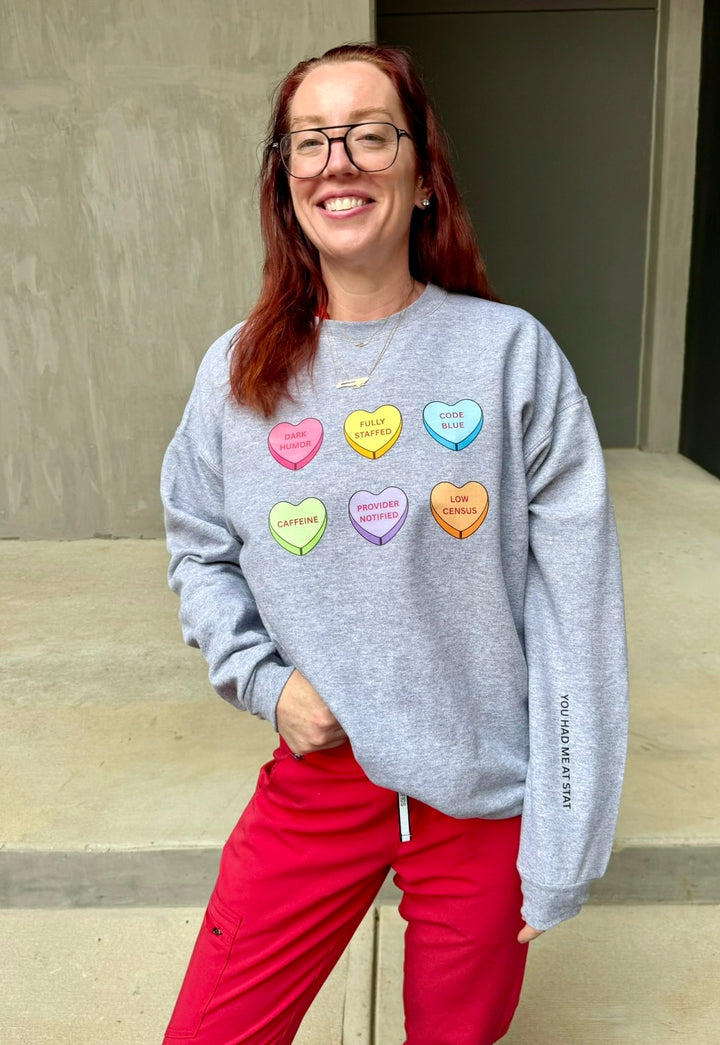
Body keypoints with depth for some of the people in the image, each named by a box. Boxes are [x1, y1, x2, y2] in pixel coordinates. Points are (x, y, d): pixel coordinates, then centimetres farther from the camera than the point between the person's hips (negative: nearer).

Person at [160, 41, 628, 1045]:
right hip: (319, 772, 2)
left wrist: (560, 851, -8)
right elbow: (200, 550, 11)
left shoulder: (512, 352, -10)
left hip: (484, 791, -1)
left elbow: (574, 615, -10)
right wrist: (264, 678, -6)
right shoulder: (238, 369, -3)